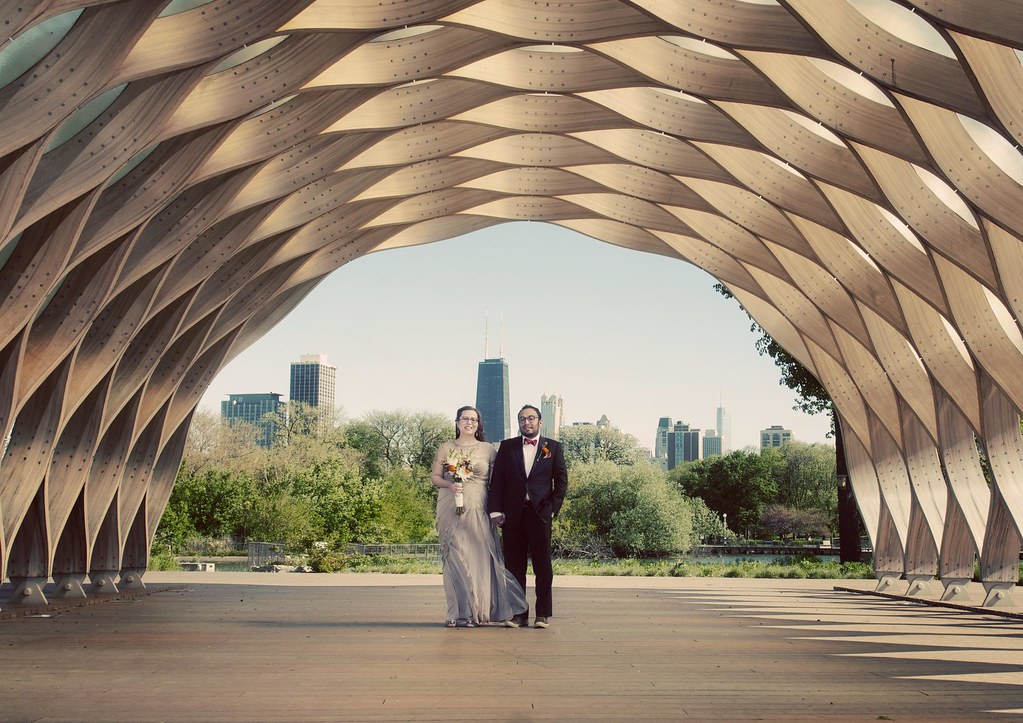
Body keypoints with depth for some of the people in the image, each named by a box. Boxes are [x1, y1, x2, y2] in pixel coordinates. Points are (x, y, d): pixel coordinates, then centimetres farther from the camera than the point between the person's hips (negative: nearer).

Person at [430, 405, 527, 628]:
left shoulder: (488, 449, 7)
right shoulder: (445, 449, 11)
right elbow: (434, 476, 10)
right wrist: (449, 485, -9)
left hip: (477, 509, -1)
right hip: (451, 509, 1)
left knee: (478, 556, -5)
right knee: (454, 557, -1)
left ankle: (476, 611, 5)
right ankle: (457, 612, 4)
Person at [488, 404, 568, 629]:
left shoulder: (553, 448, 9)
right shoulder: (507, 447, 11)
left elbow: (561, 481, 6)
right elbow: (496, 480, 6)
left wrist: (553, 508, -4)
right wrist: (495, 510, -3)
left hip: (539, 513, -1)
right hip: (512, 515, 1)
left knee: (543, 566, -1)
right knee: (514, 566, 3)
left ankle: (543, 614, 6)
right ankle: (518, 614, 8)